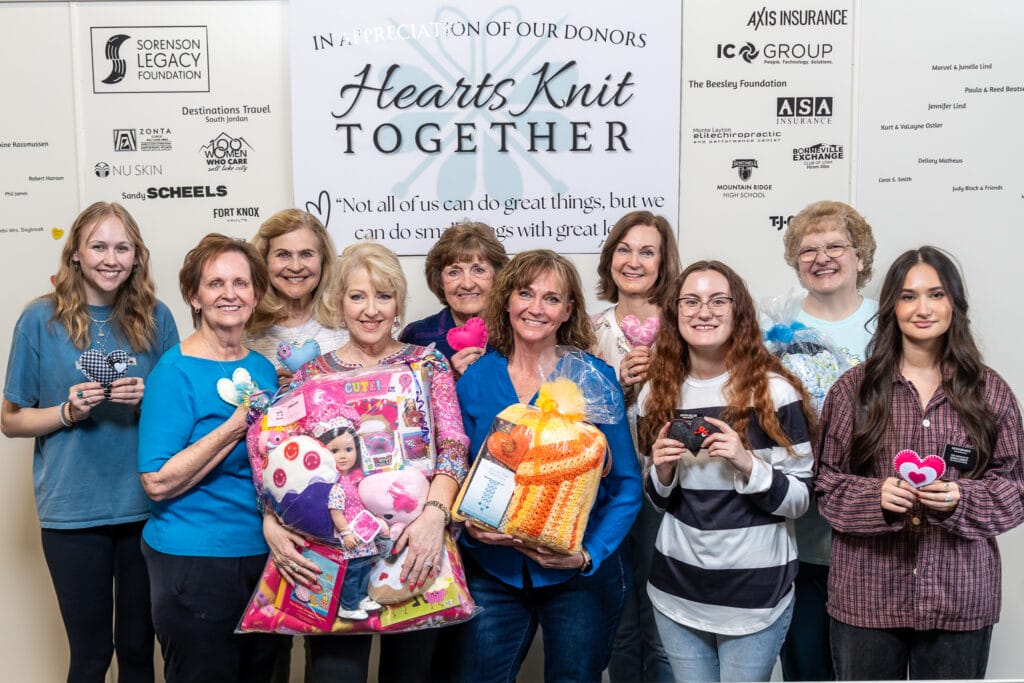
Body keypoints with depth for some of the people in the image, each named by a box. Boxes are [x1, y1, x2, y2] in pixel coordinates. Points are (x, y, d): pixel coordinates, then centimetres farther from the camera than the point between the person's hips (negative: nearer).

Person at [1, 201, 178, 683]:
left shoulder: (155, 318, 2)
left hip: (146, 508, 2)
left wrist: (150, 400, -10)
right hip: (73, 512, -1)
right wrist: (67, 412, -14)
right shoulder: (42, 319, -3)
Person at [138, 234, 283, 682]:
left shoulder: (263, 368, 6)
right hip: (195, 561, -6)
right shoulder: (176, 371, -12)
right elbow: (157, 482, -19)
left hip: (263, 554, 6)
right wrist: (234, 427, -23)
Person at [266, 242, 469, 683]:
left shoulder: (428, 363, 4)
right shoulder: (312, 374, 6)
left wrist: (435, 512, -24)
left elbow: (453, 445, -7)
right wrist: (271, 521, -17)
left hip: (414, 548, 0)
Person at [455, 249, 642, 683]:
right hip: (493, 570, 2)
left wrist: (590, 553, -17)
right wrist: (470, 524, -12)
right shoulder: (475, 379, 0)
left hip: (579, 575, -1)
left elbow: (625, 484, -5)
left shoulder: (594, 378, -7)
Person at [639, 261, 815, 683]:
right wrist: (662, 472, -9)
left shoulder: (774, 391, -11)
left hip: (755, 591, -3)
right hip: (677, 589, 4)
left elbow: (801, 500, -8)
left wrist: (748, 464, -24)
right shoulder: (658, 393, 2)